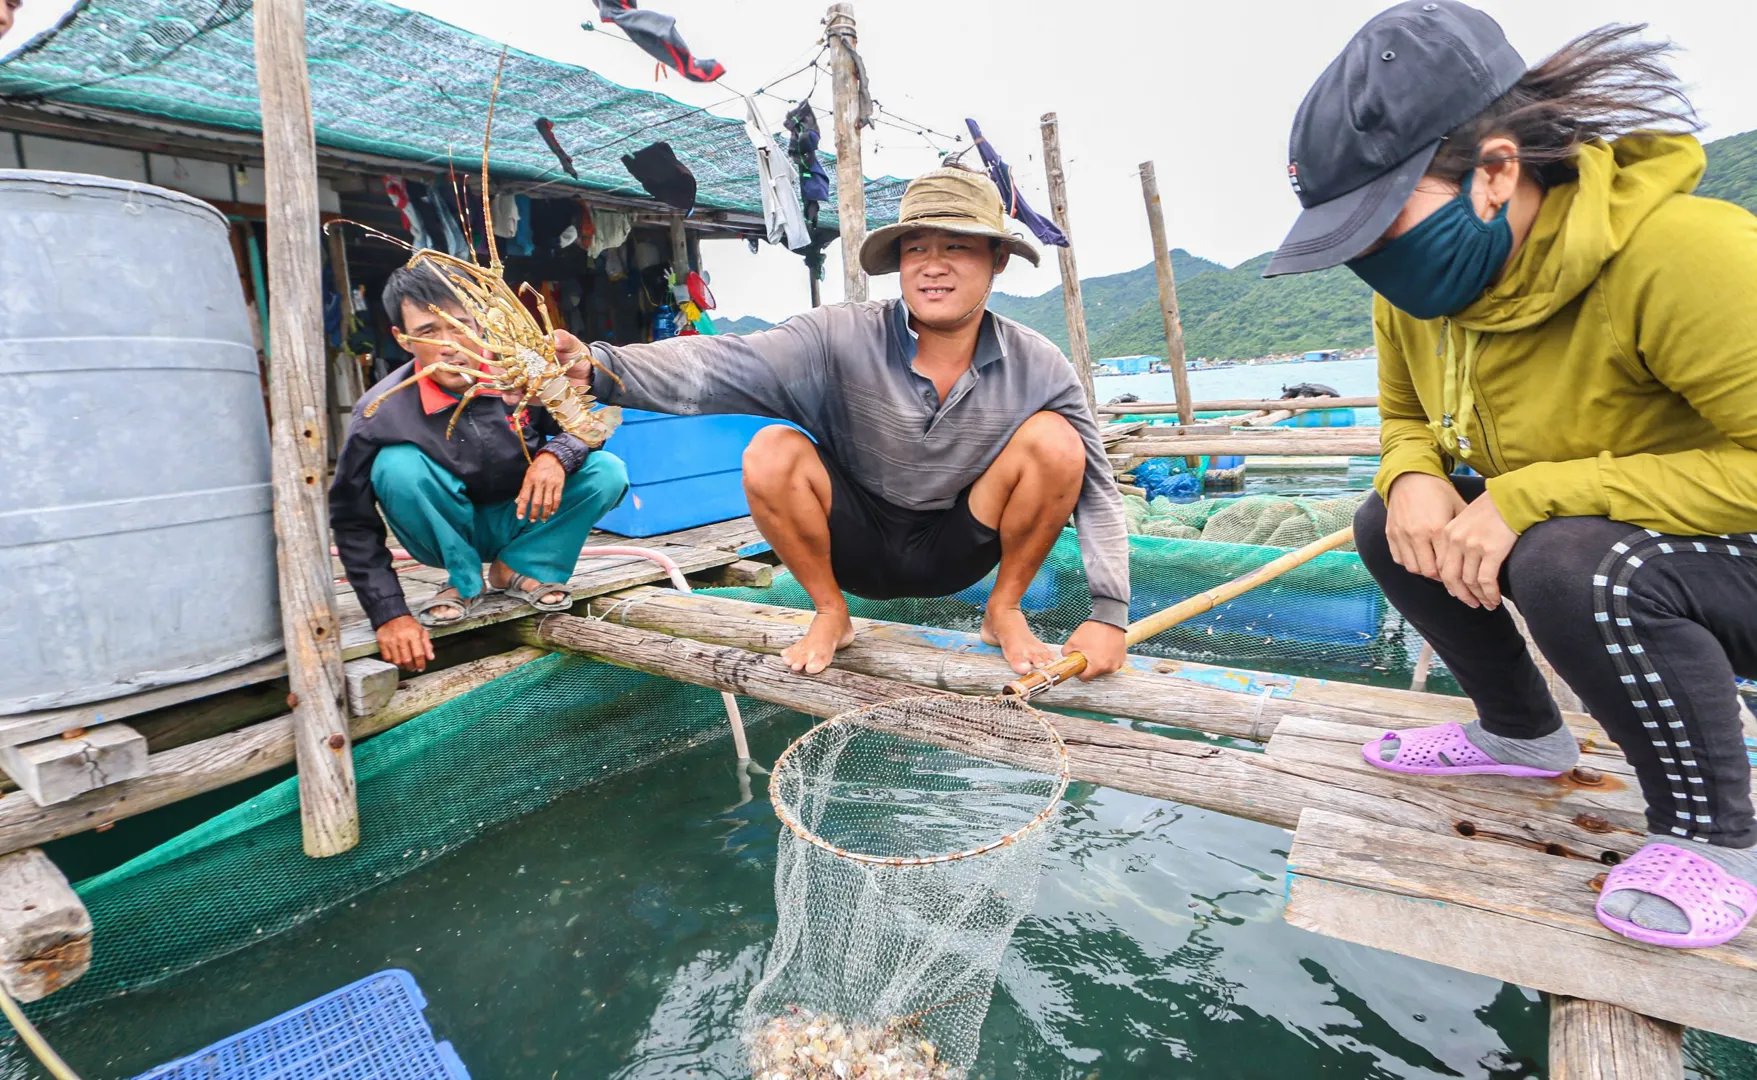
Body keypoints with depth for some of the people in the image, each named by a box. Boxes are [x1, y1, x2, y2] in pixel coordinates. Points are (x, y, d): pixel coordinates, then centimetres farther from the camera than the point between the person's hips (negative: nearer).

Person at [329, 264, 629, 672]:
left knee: (607, 472, -21)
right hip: (450, 537, -1)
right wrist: (389, 615, -21)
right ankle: (465, 583, -6)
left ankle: (517, 568, -1)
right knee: (397, 465, -29)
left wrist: (556, 455, -31)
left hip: (521, 520, 1)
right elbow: (353, 523, -14)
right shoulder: (380, 413, -22)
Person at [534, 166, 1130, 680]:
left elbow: (1097, 487, -10)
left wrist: (1108, 612, -19)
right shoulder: (841, 337, -18)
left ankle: (1005, 610, 0)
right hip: (856, 545, 0)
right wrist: (599, 367, -47)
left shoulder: (1036, 366, -12)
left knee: (1055, 441, -23)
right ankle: (830, 613, -1)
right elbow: (719, 365, -30)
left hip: (957, 551, 1)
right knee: (771, 454, -27)